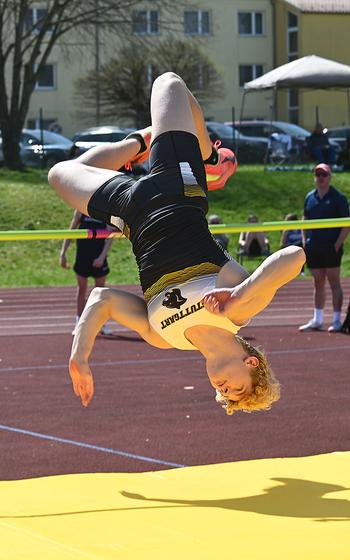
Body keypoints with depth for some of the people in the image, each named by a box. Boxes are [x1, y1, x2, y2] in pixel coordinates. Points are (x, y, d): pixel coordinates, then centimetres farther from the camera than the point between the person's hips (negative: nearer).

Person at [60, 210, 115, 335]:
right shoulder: (81, 210, 0)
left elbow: (110, 237, -11)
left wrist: (102, 257, -22)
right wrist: (63, 253, -3)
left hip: (98, 258, -1)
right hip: (82, 257, 1)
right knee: (82, 289, 6)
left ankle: (101, 323, 19)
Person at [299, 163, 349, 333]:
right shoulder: (310, 197, 13)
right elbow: (305, 221, 19)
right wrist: (305, 242, 8)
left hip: (331, 247, -5)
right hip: (314, 247, 5)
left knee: (334, 283, -3)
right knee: (318, 283, 10)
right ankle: (317, 320, 16)